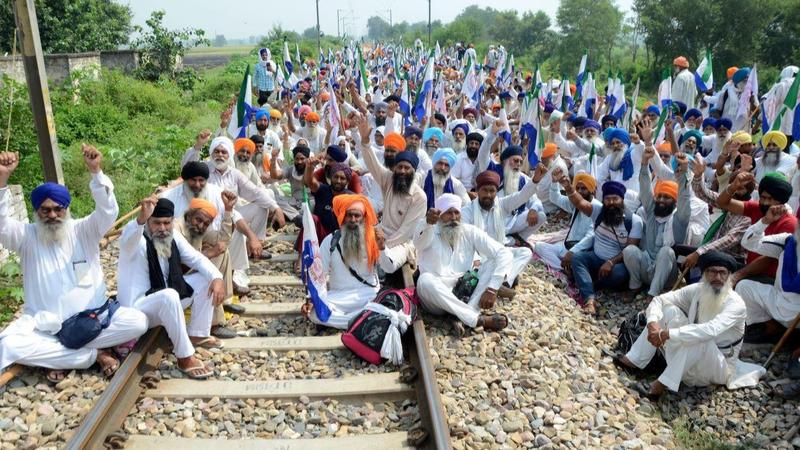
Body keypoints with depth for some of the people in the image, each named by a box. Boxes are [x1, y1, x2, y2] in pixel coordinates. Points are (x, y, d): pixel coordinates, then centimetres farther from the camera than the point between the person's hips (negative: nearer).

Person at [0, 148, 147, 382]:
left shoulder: (84, 231, 3)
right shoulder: (27, 236, 3)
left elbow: (108, 211, -15)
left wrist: (96, 171, -30)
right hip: (43, 325, 0)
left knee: (137, 321, -24)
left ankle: (58, 355, -12)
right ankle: (94, 354, -18)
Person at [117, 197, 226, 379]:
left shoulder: (173, 236, 1)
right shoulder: (137, 240, -19)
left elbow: (197, 259, 4)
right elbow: (127, 241, -44)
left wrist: (217, 278, -15)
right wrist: (141, 218, -66)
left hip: (166, 302, 8)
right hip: (136, 308, -8)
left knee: (206, 279, -1)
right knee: (169, 296, -38)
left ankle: (197, 335, 8)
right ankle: (185, 358, -27)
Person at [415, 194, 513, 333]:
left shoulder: (470, 232, 1)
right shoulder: (428, 231, -5)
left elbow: (504, 253, -7)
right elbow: (419, 244, -31)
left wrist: (492, 289, -20)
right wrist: (428, 223, -54)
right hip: (435, 295, -2)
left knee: (492, 262, -15)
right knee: (425, 280, -35)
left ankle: (464, 317, -28)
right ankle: (479, 319, -31)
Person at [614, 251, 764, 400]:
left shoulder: (736, 304, -23)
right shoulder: (697, 290, -7)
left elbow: (711, 330, -41)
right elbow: (659, 300, -6)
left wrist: (667, 334, -43)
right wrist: (653, 324, -27)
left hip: (718, 366, -6)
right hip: (690, 360, 6)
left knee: (701, 338, -38)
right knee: (670, 309, -11)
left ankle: (661, 385, -33)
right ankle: (635, 360, -11)